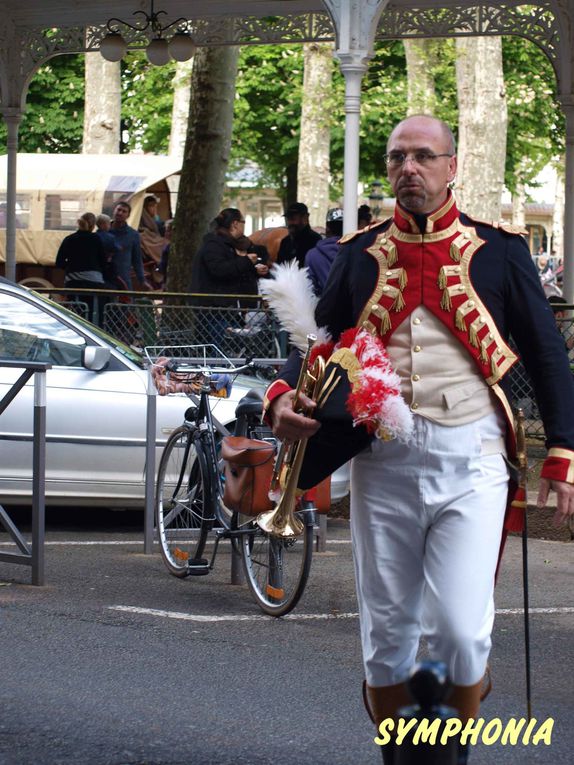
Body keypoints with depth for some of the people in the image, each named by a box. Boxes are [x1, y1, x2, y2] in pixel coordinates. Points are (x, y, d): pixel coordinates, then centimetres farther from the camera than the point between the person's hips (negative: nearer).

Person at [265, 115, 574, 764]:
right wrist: (285, 398, -8)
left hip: (470, 459, -2)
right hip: (382, 460, 3)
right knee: (387, 632, 8)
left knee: (460, 631, -11)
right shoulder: (360, 254, 10)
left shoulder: (497, 250, 4)